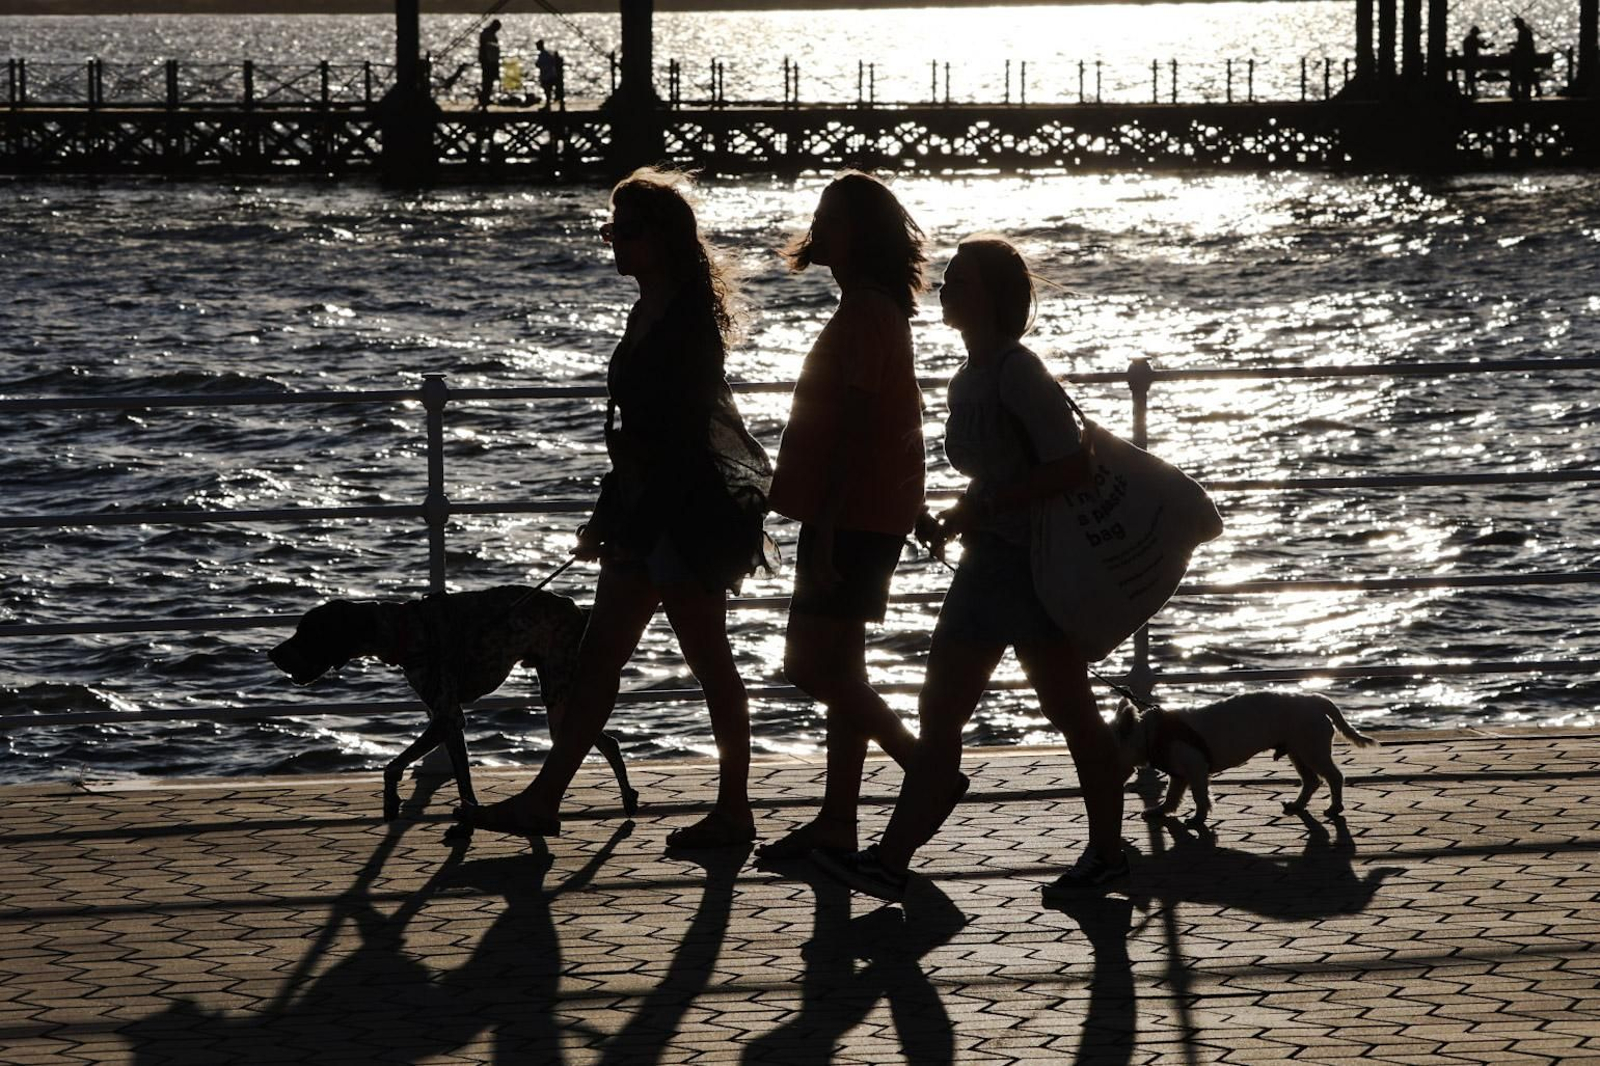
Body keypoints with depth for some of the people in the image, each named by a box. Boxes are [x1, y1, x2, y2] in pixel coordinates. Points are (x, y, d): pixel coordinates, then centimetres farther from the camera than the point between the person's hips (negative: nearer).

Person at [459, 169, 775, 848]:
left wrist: (632, 527, -20)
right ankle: (544, 800, 12)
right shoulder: (649, 314, 13)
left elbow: (682, 436, -21)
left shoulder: (689, 319, -17)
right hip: (649, 513, 10)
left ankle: (733, 812, 9)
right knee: (598, 655, 9)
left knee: (710, 664, 0)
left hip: (689, 512, -10)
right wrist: (607, 517, 20)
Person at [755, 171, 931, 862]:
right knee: (836, 666, 12)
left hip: (852, 516, -10)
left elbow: (850, 428, -21)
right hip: (872, 514, 10)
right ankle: (836, 823, 15)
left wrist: (822, 526, -23)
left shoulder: (863, 313, -16)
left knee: (811, 664, -11)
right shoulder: (877, 310, 16)